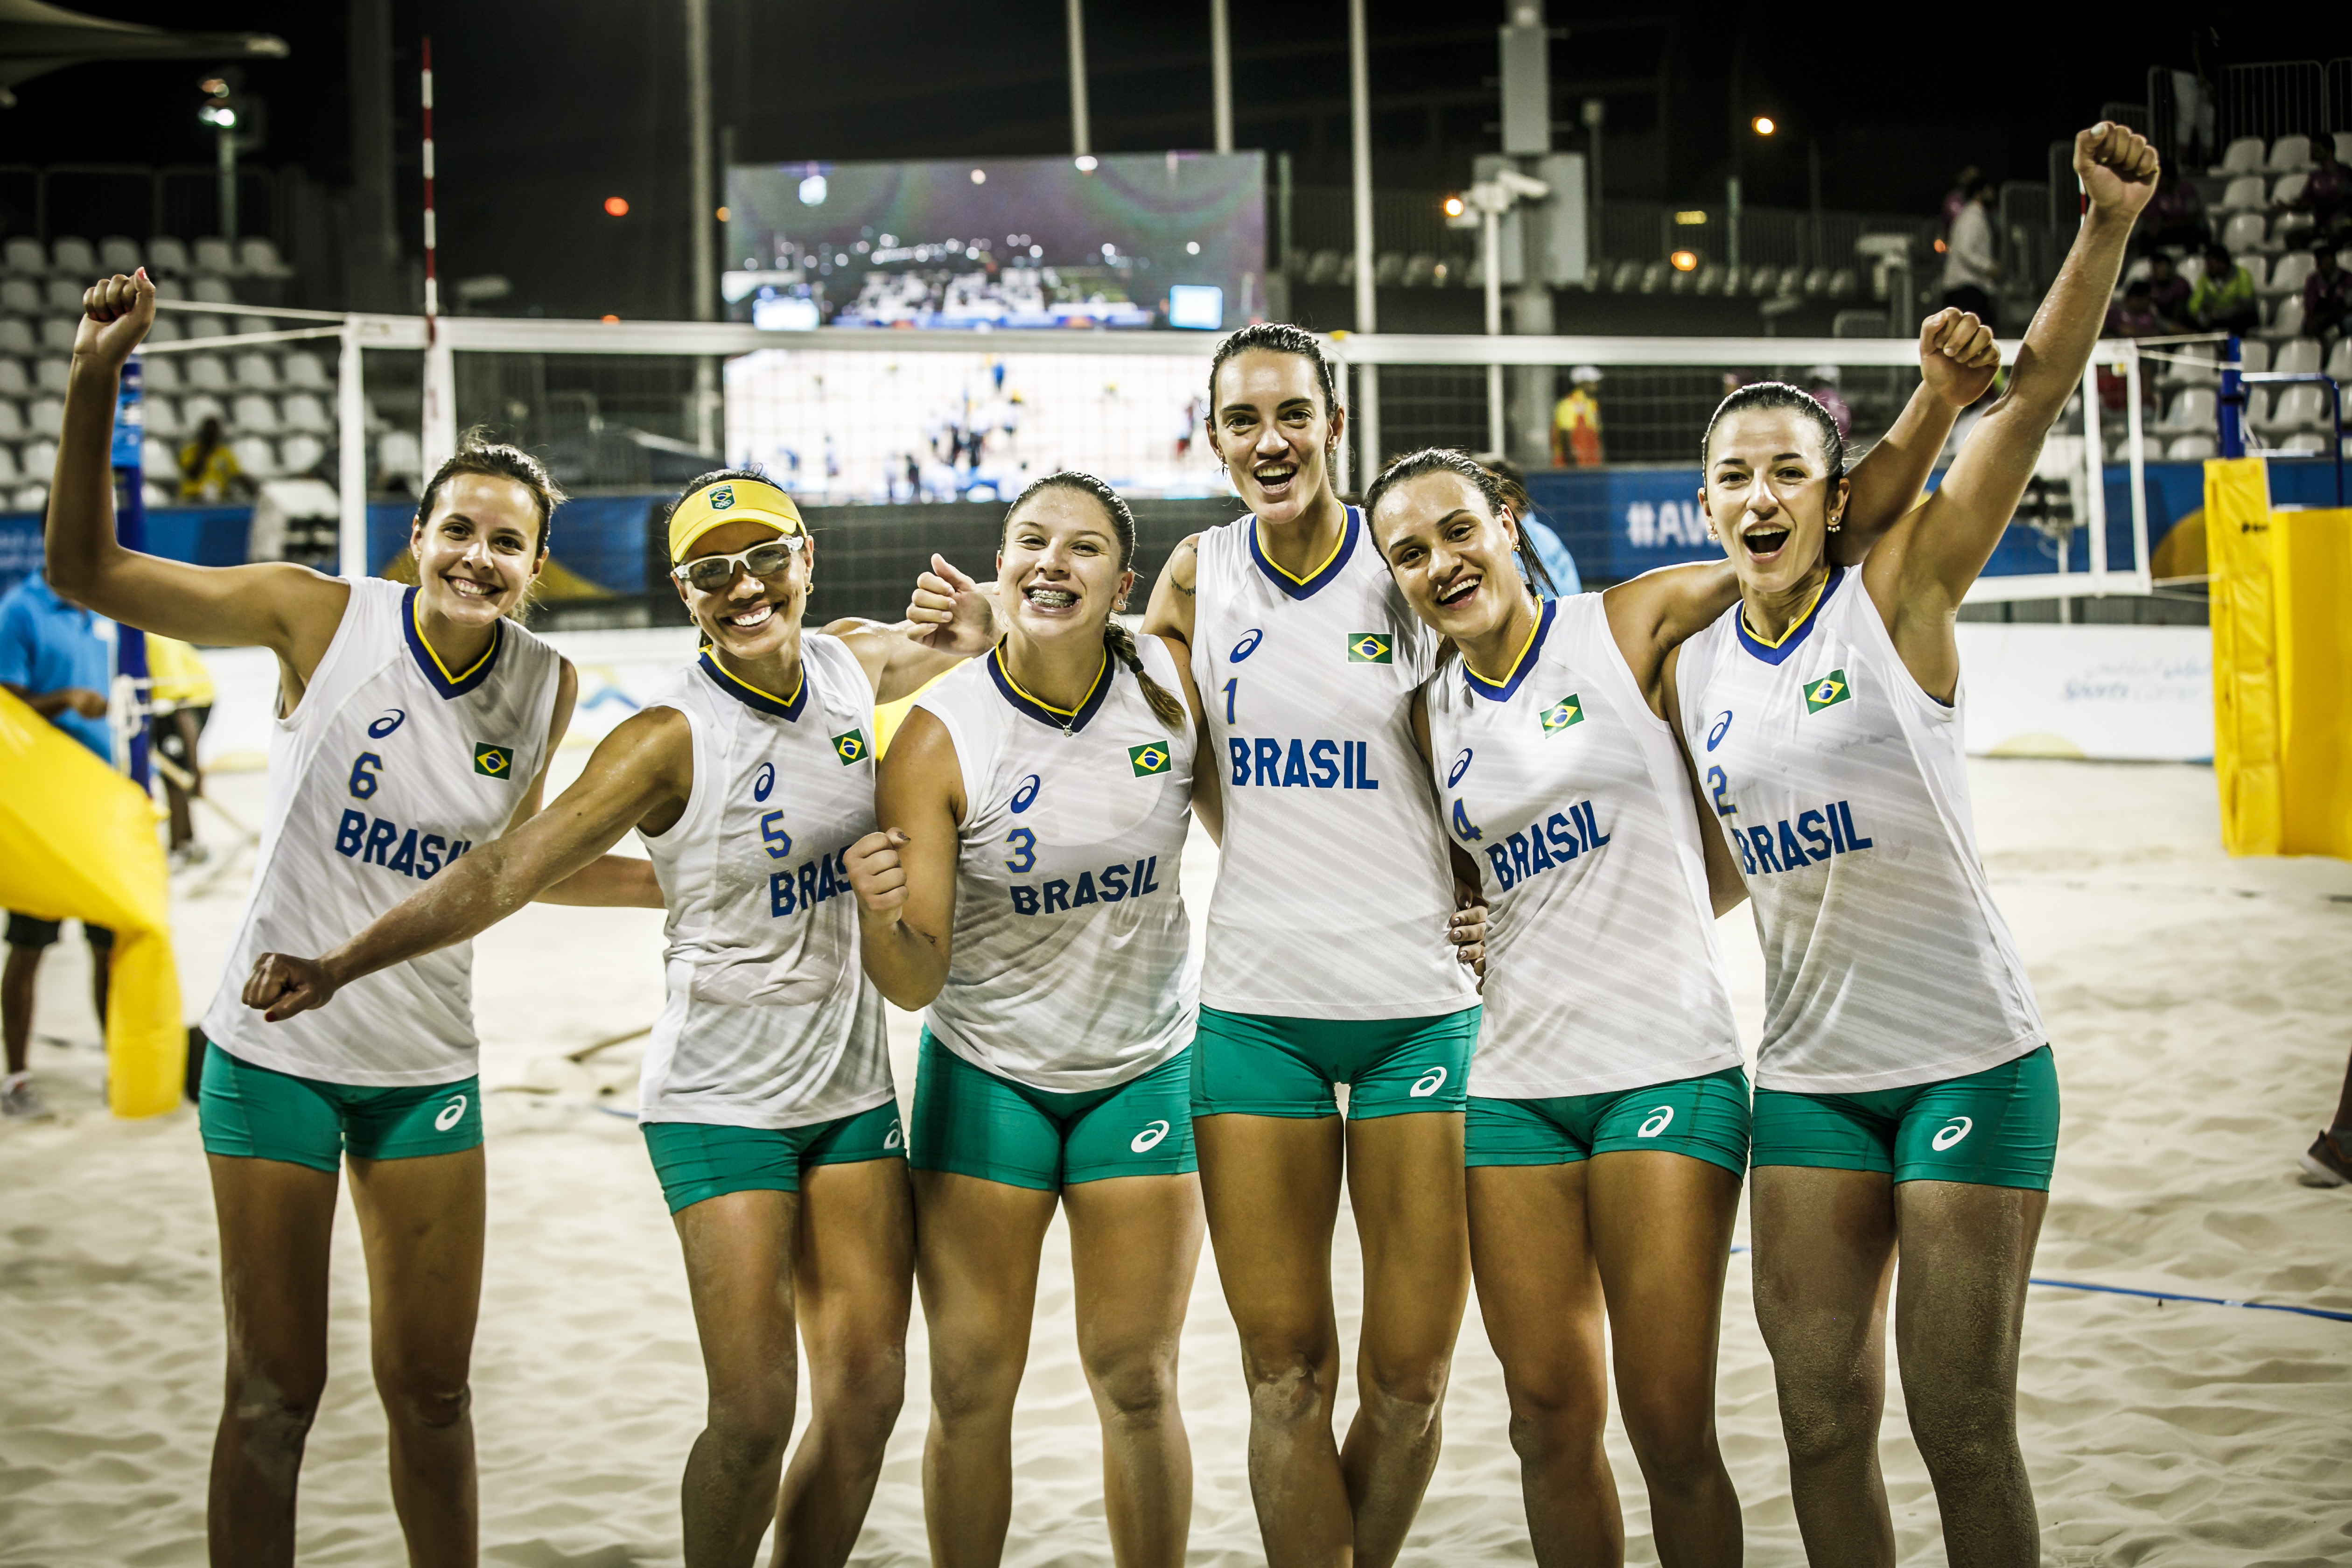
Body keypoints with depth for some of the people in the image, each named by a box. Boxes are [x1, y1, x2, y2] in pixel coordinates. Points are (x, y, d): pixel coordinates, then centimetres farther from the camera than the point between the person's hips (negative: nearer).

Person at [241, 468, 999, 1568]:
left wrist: (975, 636, -3)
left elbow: (956, 646, 22)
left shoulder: (852, 663, 0)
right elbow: (506, 871, -20)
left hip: (851, 1093, 6)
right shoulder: (670, 740, -16)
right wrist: (338, 968, -31)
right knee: (753, 1414, -11)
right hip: (721, 1100, -5)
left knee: (867, 1393, 6)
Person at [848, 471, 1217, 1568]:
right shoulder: (938, 738, -16)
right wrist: (879, 913, -36)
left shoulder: (1175, 685, -9)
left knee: (1136, 1380, 5)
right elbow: (916, 981, -16)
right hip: (986, 1074, -1)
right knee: (969, 1384, 1)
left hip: (1142, 1069, 1)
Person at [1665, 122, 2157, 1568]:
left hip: (1971, 1059, -4)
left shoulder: (1899, 596, -7)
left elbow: (2037, 392, -17)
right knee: (1823, 1415, 6)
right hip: (1808, 1077, 5)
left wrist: (2107, 226, -29)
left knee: (1962, 1426, -2)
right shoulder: (1691, 667, 7)